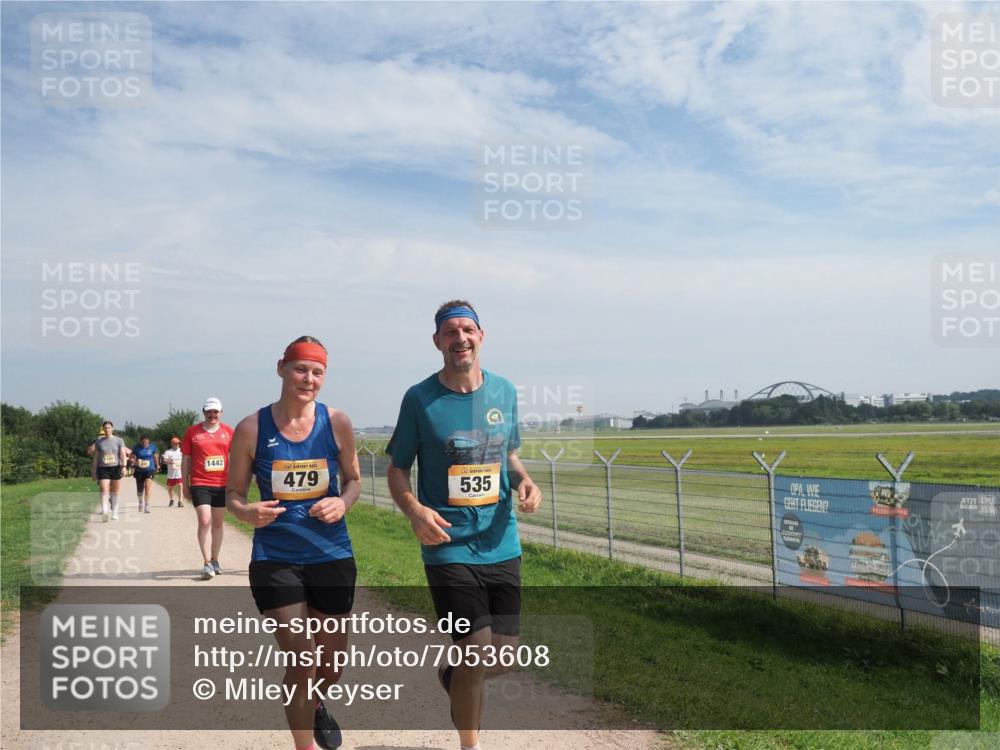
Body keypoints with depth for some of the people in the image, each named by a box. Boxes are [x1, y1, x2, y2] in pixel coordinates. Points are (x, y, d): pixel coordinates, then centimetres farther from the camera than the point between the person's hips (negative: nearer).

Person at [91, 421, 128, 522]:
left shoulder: (119, 440, 5)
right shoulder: (99, 442, 8)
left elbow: (123, 454, -2)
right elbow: (95, 457, 11)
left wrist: (124, 466, -17)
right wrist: (94, 472, 10)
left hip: (116, 468, 0)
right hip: (103, 469, 0)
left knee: (115, 492, 7)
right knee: (104, 490, -16)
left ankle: (114, 513, 18)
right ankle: (104, 512, -29)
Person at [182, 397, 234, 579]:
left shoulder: (228, 431, 6)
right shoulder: (192, 431, 2)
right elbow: (186, 460, 6)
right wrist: (185, 486, 4)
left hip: (222, 484, 2)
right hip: (200, 484, -2)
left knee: (218, 523, 11)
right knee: (204, 521, -11)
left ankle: (215, 561, 23)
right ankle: (207, 564, -8)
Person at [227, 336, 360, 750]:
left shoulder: (337, 423, -4)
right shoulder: (252, 429, -7)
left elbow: (353, 480, 8)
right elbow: (233, 493, 2)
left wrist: (343, 503, -14)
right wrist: (247, 512, -20)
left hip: (332, 556, 2)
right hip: (274, 559, -2)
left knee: (331, 666, 15)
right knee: (301, 662, -7)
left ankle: (315, 706, 50)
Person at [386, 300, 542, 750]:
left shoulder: (504, 391, 4)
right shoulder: (420, 399, -6)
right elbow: (397, 471, 0)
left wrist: (524, 481, -5)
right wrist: (414, 510, -19)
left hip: (501, 545, 4)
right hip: (449, 547, -4)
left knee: (504, 657, 10)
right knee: (477, 653, -6)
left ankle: (452, 678, 44)